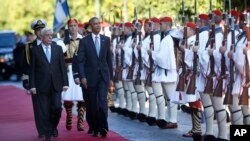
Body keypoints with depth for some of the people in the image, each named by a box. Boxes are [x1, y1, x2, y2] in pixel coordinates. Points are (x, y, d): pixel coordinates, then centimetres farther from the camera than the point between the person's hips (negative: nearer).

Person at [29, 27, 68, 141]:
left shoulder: (58, 48, 7)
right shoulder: (35, 50, 1)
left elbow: (62, 66, 6)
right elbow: (32, 69, 1)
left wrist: (65, 83, 1)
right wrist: (32, 85, -5)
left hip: (56, 84, 1)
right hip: (42, 85, -1)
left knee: (57, 107, -4)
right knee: (44, 111, 0)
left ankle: (54, 126, 23)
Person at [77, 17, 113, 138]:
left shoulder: (106, 40, 8)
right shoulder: (84, 41, 0)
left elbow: (109, 59, 11)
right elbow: (80, 61, -3)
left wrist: (111, 77, 10)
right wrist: (82, 76, -13)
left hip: (103, 76, 1)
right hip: (90, 76, -1)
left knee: (102, 101, -13)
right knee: (91, 105, 6)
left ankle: (103, 128, -11)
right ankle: (93, 127, 20)